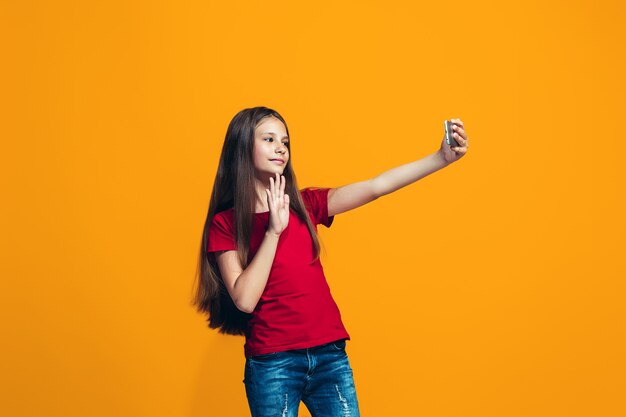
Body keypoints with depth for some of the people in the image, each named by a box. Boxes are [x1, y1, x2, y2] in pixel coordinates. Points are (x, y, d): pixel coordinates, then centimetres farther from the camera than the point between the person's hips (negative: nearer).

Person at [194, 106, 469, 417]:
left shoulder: (305, 204, 8)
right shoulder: (225, 224, -1)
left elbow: (376, 187, -3)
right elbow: (245, 299, -12)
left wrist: (441, 158, -14)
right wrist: (273, 230, -16)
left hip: (329, 354, 3)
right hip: (272, 363, -3)